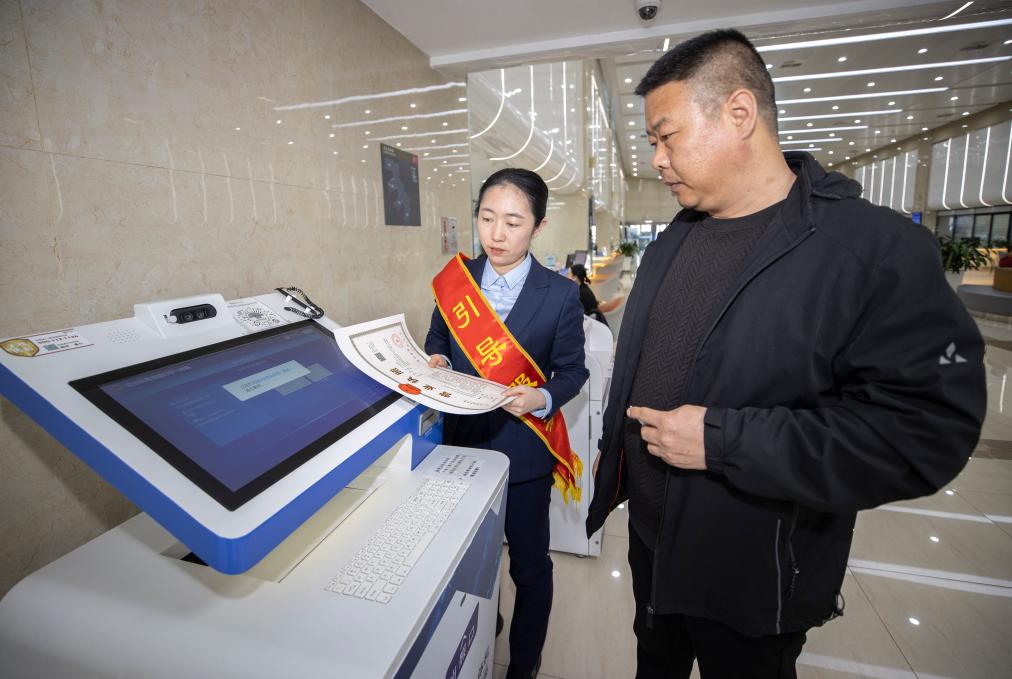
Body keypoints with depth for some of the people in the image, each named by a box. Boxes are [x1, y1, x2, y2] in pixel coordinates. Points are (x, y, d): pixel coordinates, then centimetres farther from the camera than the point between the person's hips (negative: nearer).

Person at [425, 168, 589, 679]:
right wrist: (434, 360, -12)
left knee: (529, 565, 16)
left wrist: (544, 398, -23)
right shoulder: (457, 275, -2)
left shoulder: (560, 295, -11)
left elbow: (572, 369, -5)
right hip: (460, 440, 4)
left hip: (523, 449, -3)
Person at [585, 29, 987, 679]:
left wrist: (721, 440, -30)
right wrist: (613, 450, 14)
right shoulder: (673, 241, 0)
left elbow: (927, 429, -25)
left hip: (754, 580, -5)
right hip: (649, 532, 6)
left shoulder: (880, 250, -20)